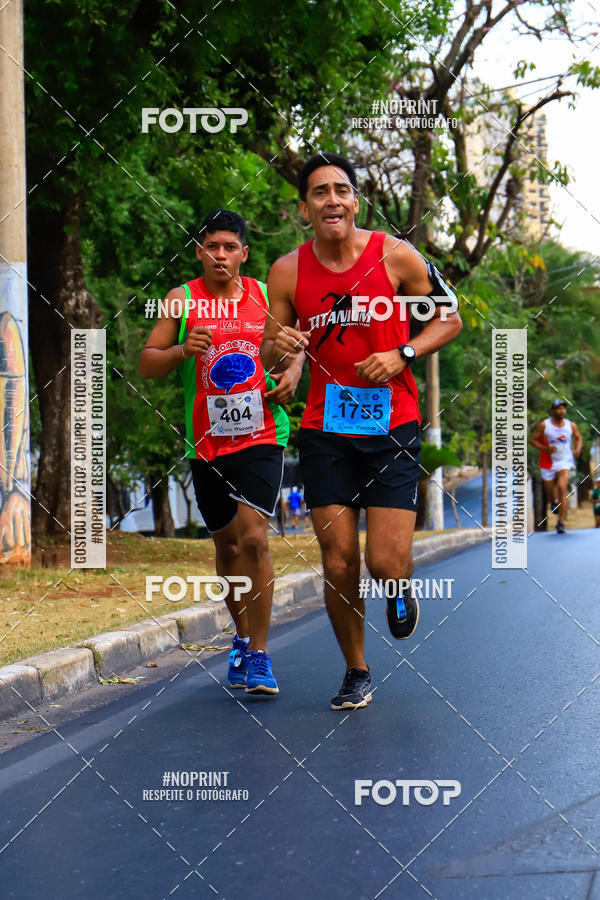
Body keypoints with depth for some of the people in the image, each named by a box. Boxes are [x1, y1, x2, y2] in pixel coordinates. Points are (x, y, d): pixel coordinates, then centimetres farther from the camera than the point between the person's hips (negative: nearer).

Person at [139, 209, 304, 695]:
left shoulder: (266, 295, 6)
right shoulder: (182, 300, 3)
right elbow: (147, 365, 3)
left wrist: (293, 372, 0)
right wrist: (181, 350, -17)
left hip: (262, 437, -1)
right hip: (207, 443, 1)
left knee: (253, 537, -17)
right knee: (227, 545, 13)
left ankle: (259, 654, -10)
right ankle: (242, 639, 33)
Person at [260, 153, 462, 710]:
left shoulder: (395, 256, -6)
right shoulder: (287, 272, -1)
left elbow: (449, 318, 5)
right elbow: (267, 359, 8)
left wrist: (402, 355, -12)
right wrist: (278, 348, -17)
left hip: (391, 428, -1)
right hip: (325, 433, 2)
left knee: (386, 564, -8)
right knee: (339, 565, 0)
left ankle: (400, 591, 31)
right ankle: (356, 673, 23)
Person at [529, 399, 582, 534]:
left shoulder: (571, 425, 1)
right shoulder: (544, 425, -7)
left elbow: (578, 437, 20)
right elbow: (532, 440, -4)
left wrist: (578, 449, 0)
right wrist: (545, 449, -19)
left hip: (565, 462, 0)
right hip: (548, 463, 0)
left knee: (562, 488, -21)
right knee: (551, 496, 7)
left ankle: (561, 522, -19)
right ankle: (554, 503, 48)